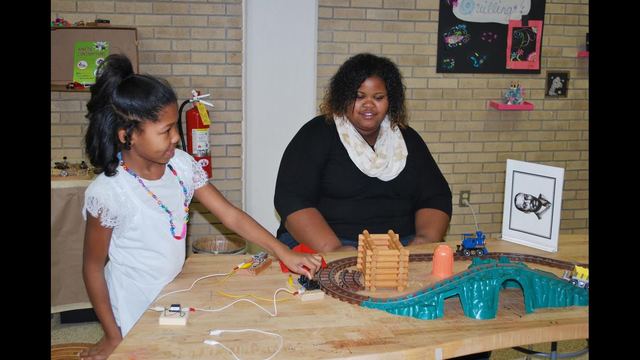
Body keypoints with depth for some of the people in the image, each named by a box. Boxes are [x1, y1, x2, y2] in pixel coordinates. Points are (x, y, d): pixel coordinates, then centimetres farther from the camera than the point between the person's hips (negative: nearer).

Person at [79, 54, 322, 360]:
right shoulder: (108, 192, -24)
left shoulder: (181, 164, -9)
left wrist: (284, 253, -12)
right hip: (137, 312, -5)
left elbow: (231, 215, -7)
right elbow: (93, 266, -13)